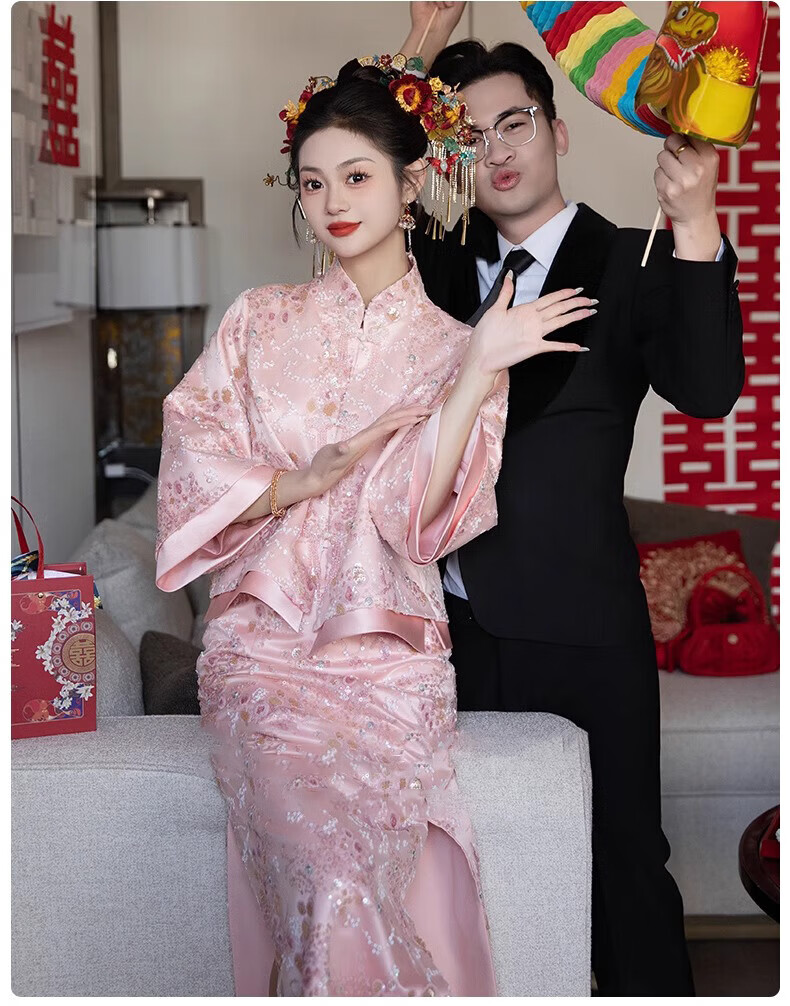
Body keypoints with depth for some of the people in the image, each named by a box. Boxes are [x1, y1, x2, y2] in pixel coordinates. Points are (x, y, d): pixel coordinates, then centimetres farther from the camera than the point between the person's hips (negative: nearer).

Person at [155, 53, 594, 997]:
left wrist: (477, 371, -13)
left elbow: (422, 517, -5)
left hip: (393, 648, 0)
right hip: (265, 637, 1)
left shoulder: (453, 348, 9)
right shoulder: (258, 323, 13)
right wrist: (306, 479, -10)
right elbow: (191, 469, 4)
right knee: (329, 860, -28)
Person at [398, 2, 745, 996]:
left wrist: (695, 223, -31)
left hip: (580, 634, -4)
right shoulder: (443, 262, 10)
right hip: (460, 625, 4)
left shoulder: (631, 265, -3)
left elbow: (706, 388, -18)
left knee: (621, 863, 3)